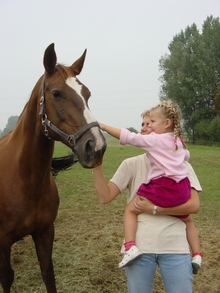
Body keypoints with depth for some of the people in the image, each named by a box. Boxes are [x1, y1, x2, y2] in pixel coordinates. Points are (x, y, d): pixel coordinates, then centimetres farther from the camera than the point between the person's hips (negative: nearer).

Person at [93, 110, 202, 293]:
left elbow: (194, 206, -8)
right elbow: (105, 197, -5)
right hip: (139, 246, 1)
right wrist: (97, 165, -16)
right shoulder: (131, 164, 4)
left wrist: (154, 209, -13)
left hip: (175, 247, 0)